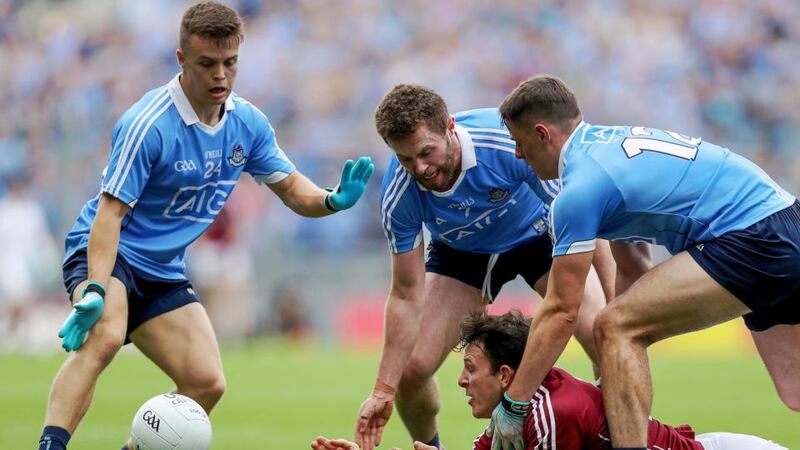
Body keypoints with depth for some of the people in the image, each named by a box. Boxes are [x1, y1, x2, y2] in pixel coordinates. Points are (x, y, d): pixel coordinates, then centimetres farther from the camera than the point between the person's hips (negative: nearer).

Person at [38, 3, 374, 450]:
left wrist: (334, 199, -14)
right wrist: (96, 291, -36)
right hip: (105, 252, -7)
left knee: (207, 383, -3)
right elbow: (110, 212, -24)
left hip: (163, 271, 7)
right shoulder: (148, 125, -24)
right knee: (104, 336, -36)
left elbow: (290, 187, 9)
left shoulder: (248, 123, -2)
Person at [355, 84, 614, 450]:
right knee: (412, 368, -12)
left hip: (538, 236, -2)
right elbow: (407, 295, -18)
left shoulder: (507, 141, -37)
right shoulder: (398, 195, -29)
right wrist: (383, 391, -20)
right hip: (460, 253, 2)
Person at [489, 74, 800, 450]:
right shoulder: (613, 141, 18)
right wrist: (615, 374, 27)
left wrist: (512, 405, -3)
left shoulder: (582, 186, -10)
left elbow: (561, 311, -9)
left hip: (750, 241, -10)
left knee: (616, 328, -9)